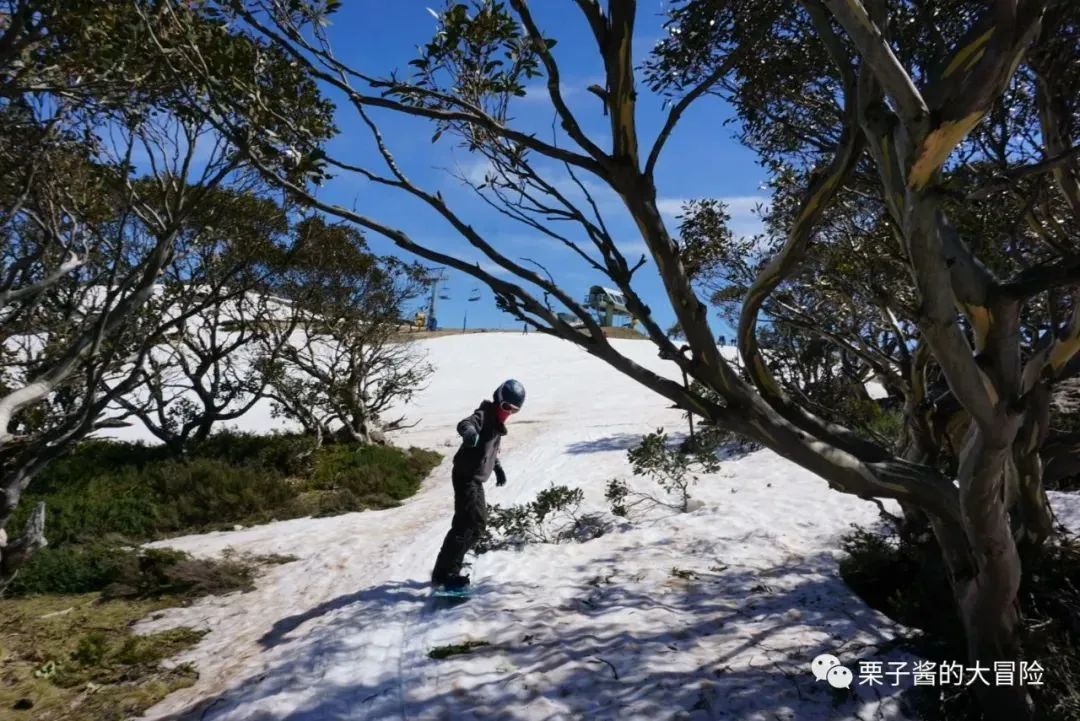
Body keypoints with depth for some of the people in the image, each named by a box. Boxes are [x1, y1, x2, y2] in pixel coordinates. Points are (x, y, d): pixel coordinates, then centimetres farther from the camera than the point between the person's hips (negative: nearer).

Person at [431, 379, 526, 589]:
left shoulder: (496, 420, 13)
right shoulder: (484, 415, -16)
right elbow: (465, 424, -39)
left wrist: (497, 466, 33)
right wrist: (469, 432, -61)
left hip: (475, 478, 10)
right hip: (466, 476, -10)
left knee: (478, 523, 18)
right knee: (465, 524, -12)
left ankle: (450, 565, 28)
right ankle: (443, 573, -6)